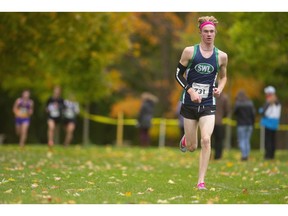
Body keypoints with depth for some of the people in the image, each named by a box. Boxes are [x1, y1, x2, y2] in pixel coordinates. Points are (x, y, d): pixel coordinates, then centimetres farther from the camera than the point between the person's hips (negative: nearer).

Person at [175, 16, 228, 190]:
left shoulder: (221, 56, 1)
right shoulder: (190, 51, -4)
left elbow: (223, 76, 17)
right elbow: (178, 74, 1)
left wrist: (220, 89, -4)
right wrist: (191, 91, -13)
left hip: (208, 105, 0)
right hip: (190, 103, 0)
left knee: (206, 140, -19)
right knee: (192, 147, 7)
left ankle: (201, 181, -10)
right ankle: (186, 139, 47)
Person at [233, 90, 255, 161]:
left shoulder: (238, 103, -10)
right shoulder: (250, 103, 4)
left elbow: (234, 112, -8)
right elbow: (253, 113, 3)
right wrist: (252, 123, 11)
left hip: (241, 124, -5)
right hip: (249, 124, 5)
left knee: (241, 141, -2)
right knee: (247, 140, 11)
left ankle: (244, 155, -13)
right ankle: (247, 155, 8)